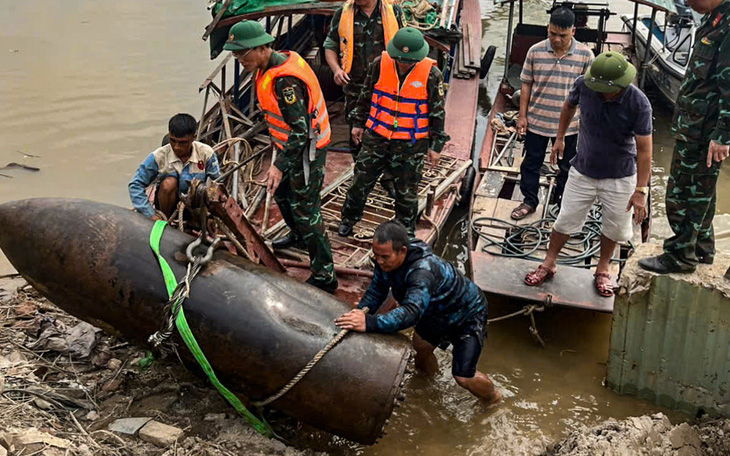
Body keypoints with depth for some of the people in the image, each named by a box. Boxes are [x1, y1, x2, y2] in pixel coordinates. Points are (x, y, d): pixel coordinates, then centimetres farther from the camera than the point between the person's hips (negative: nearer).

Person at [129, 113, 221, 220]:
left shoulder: (206, 153, -15)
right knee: (169, 183, -31)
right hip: (170, 203, 0)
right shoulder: (158, 156, -16)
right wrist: (151, 215, -21)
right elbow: (135, 185, -13)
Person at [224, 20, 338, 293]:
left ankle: (324, 276, 2)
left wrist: (280, 166, -33)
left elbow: (300, 130, -31)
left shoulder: (285, 81, -31)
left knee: (305, 210, -6)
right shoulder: (282, 60, 2)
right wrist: (277, 143, 27)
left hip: (306, 150, -10)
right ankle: (298, 235, 54)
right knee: (279, 190, 28)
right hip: (291, 144, 10)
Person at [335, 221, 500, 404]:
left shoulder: (423, 270, -44)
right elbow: (375, 292, -12)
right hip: (437, 312, 7)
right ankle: (430, 371, 53)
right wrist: (357, 316, -28)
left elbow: (411, 311, -56)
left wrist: (370, 323, -67)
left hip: (468, 315, -7)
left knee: (463, 376, -9)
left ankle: (492, 397, 24)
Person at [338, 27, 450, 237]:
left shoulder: (431, 75, -13)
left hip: (411, 143, -2)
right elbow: (366, 96, 8)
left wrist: (436, 144, -3)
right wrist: (358, 122, 12)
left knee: (406, 190, 10)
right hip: (376, 136, 2)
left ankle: (406, 230, 31)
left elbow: (437, 112, -4)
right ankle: (348, 219, 33)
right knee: (361, 180, 11)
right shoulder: (380, 64, -8)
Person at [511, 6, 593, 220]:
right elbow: (526, 84, 1)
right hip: (536, 121, 1)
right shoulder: (535, 51, -6)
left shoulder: (585, 55, -9)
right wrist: (522, 116, -1)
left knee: (567, 166, 13)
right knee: (531, 163, 12)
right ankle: (529, 201, 30)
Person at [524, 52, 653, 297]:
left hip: (620, 177, -1)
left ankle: (602, 270, 36)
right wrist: (559, 138, 16)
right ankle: (548, 264, 30)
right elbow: (569, 105, 8)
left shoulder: (638, 104, -24)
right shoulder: (584, 84, -17)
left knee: (615, 228, 12)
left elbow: (644, 150, -19)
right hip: (583, 171, 2)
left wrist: (640, 191, -21)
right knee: (565, 221, 10)